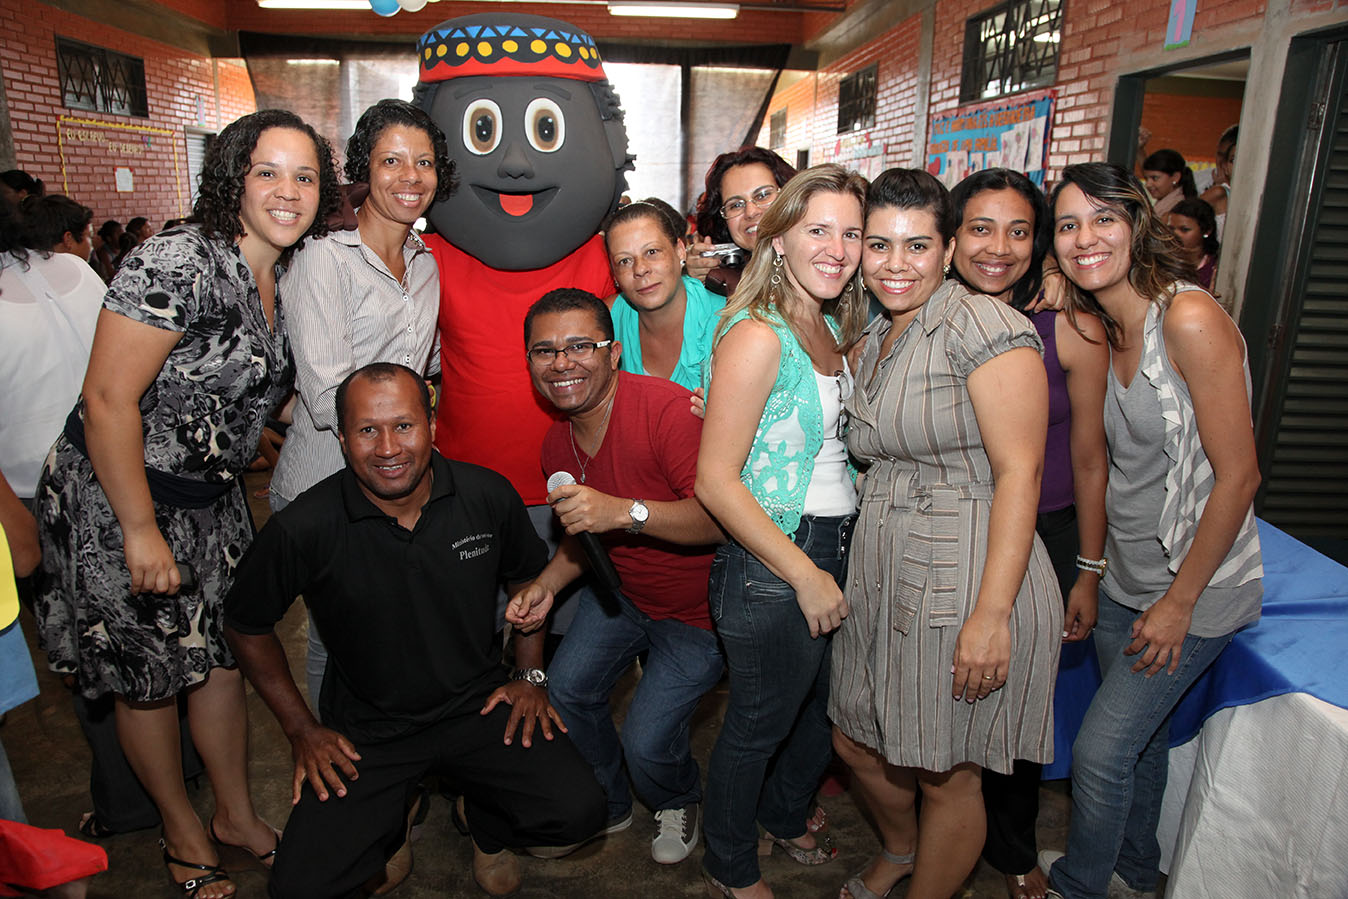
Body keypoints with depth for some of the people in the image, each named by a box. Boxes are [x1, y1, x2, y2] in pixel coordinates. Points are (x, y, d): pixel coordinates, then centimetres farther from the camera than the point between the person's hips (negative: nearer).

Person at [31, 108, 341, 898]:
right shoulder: (177, 264, -23)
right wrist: (141, 532, -21)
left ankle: (238, 814, 37)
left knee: (222, 653, 17)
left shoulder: (284, 276, 1)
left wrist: (234, 485, 12)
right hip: (115, 499, -7)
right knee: (149, 675, 11)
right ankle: (184, 833, 33)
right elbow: (109, 401, -24)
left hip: (212, 497, 7)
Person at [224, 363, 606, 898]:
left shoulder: (487, 496, -11)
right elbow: (245, 627, 2)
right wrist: (301, 730, 1)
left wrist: (531, 676, 4)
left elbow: (529, 577, 10)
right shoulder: (303, 529, -17)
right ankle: (390, 818, 19)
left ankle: (482, 821, 18)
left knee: (578, 811, -17)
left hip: (478, 707, 1)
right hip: (365, 732, 0)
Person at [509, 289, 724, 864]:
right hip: (622, 593, 7)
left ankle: (680, 802, 30)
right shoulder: (558, 444, -2)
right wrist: (548, 585, -4)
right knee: (565, 689, 1)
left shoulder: (666, 408, -29)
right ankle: (609, 806, 32)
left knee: (647, 740, -9)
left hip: (695, 607, -7)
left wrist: (626, 512, -43)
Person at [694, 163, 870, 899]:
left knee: (817, 705, 25)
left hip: (833, 547, 8)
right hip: (771, 558, -8)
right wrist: (804, 573, -19)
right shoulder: (757, 337, -20)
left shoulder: (831, 328, 6)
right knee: (758, 723, 12)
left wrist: (830, 568, 5)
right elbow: (715, 480, -22)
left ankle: (784, 819, 53)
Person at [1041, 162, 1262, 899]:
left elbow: (1238, 476, -21)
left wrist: (1180, 601, -16)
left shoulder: (1190, 319, -22)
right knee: (1139, 737, 23)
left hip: (1196, 585, -7)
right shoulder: (1099, 328, 1)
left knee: (1099, 752, 1)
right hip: (1127, 578, 7)